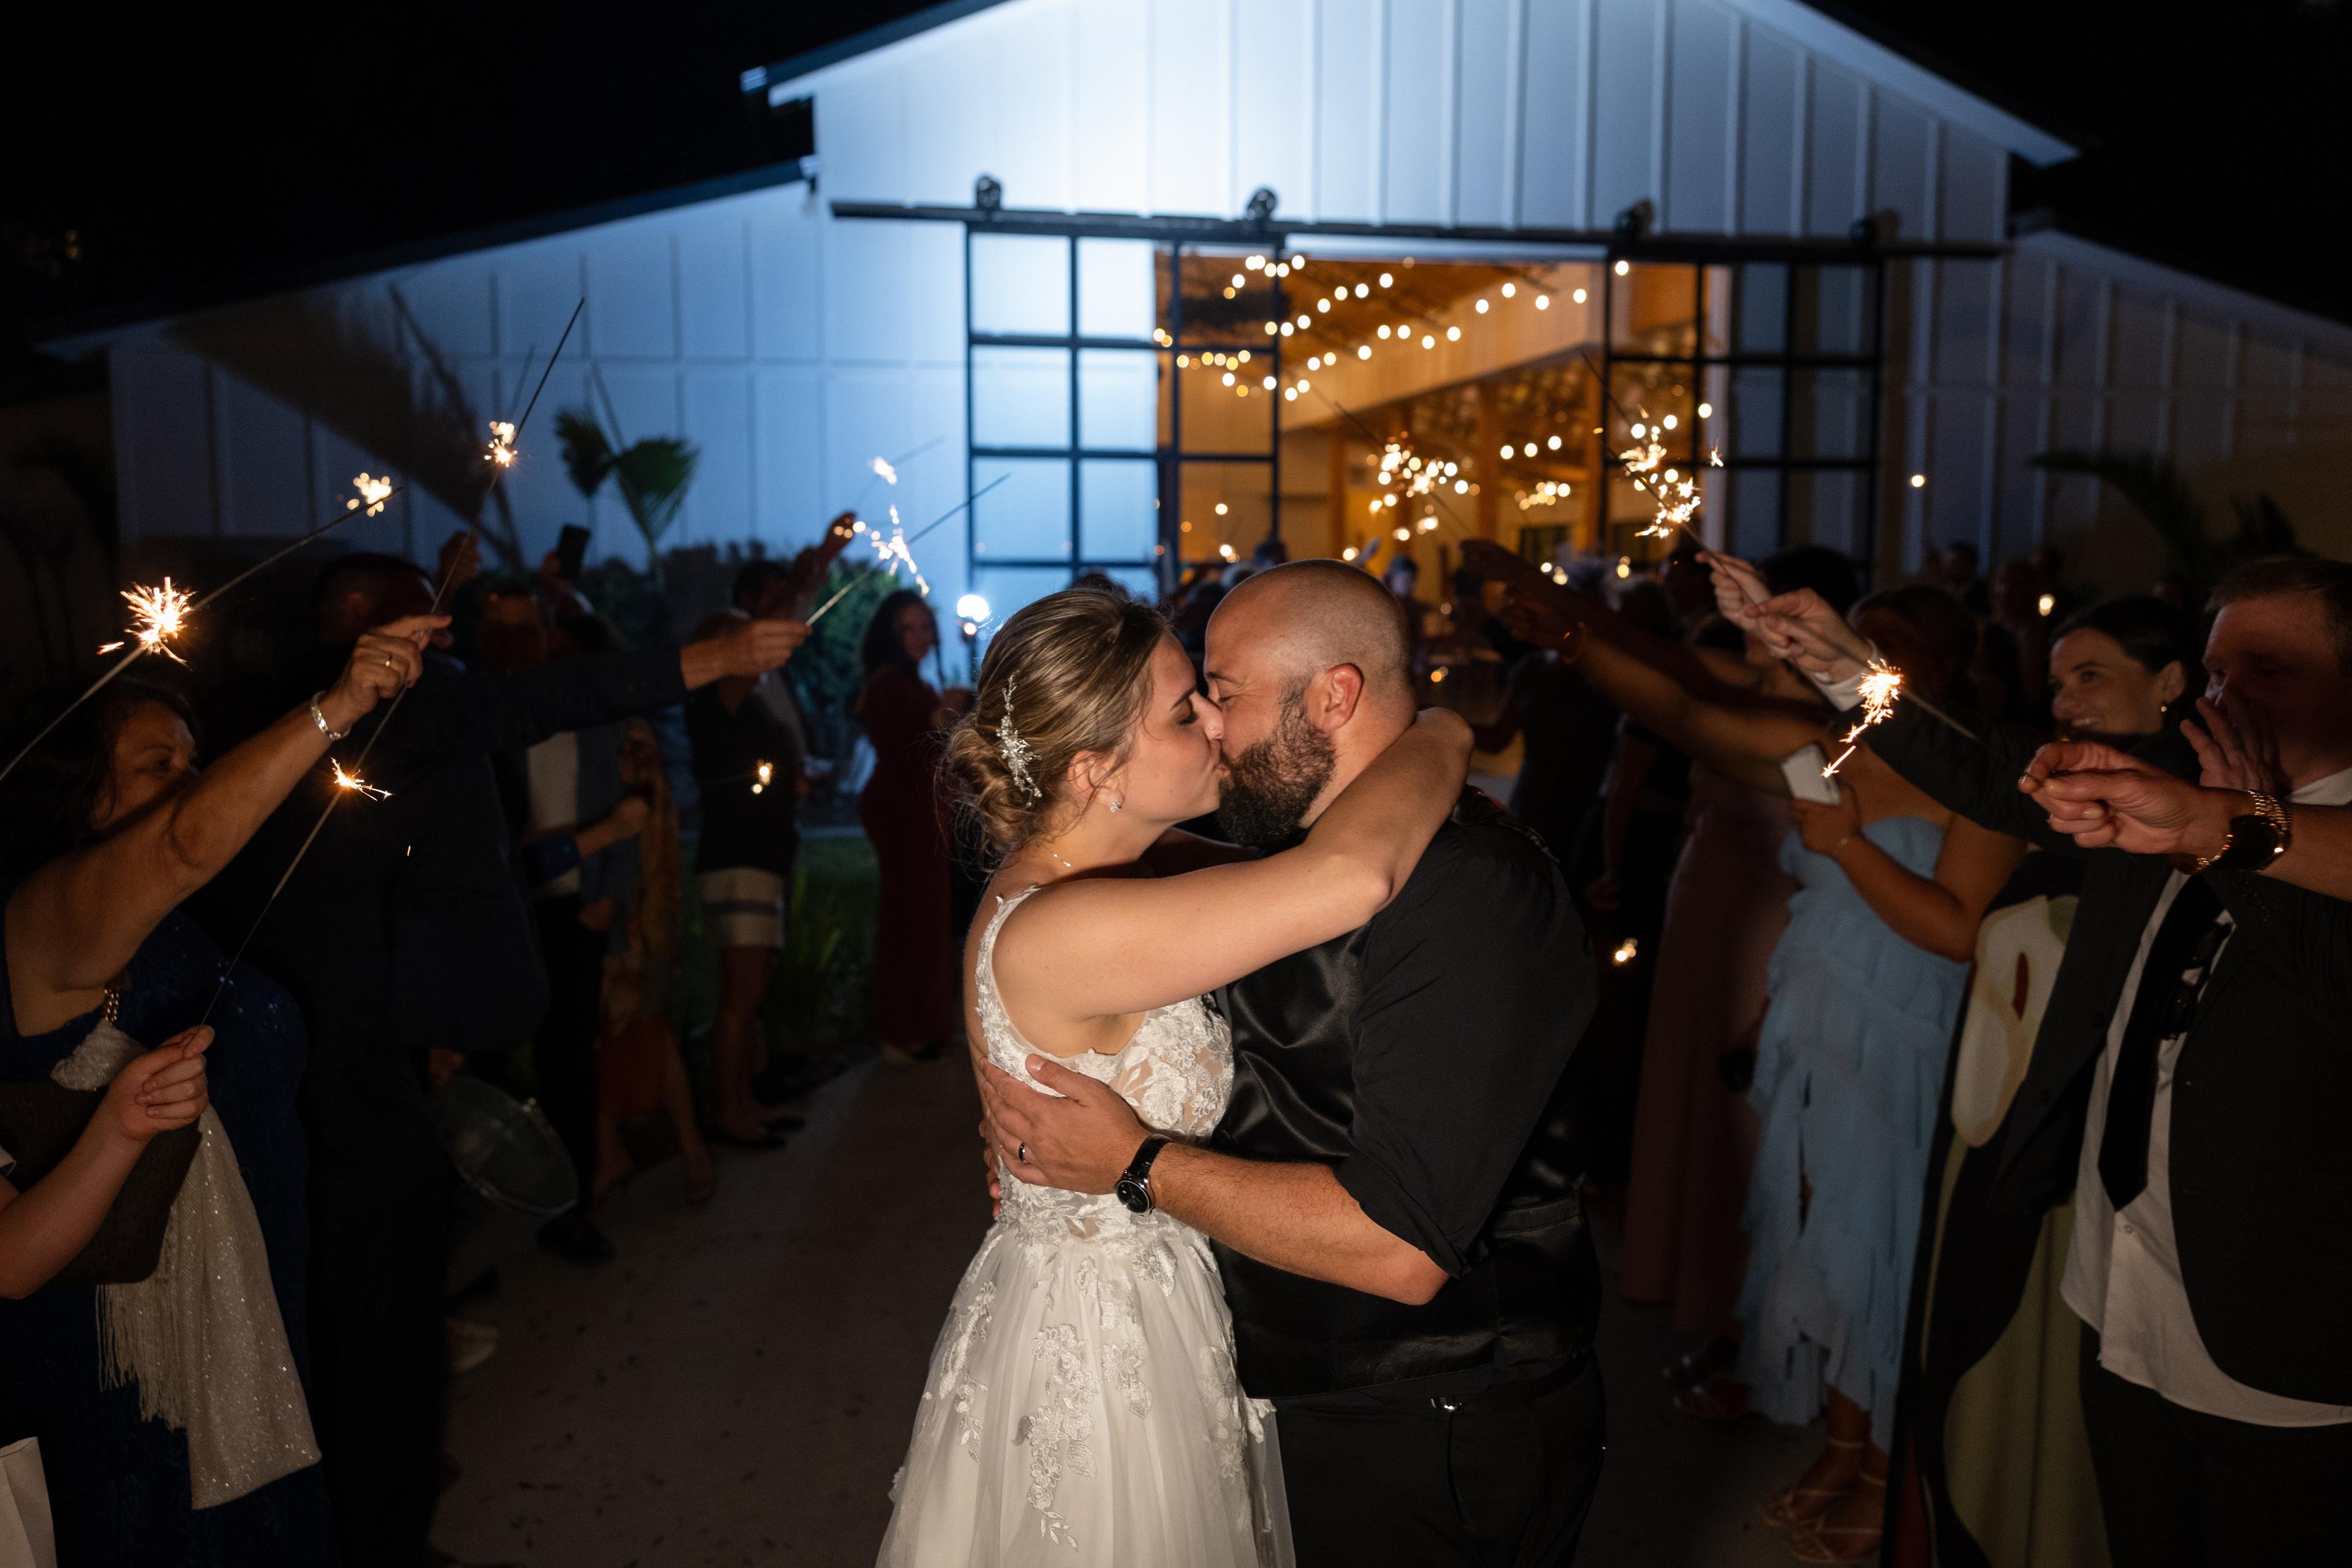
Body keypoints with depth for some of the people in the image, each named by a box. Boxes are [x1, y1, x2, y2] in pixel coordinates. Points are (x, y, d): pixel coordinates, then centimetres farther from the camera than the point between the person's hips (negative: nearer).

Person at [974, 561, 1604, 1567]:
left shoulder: (1473, 897, -26)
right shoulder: (1291, 856, 6)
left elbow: (1398, 1247, -29)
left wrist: (1136, 1165, -21)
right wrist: (1057, 1150, 1)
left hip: (1427, 1453, -8)